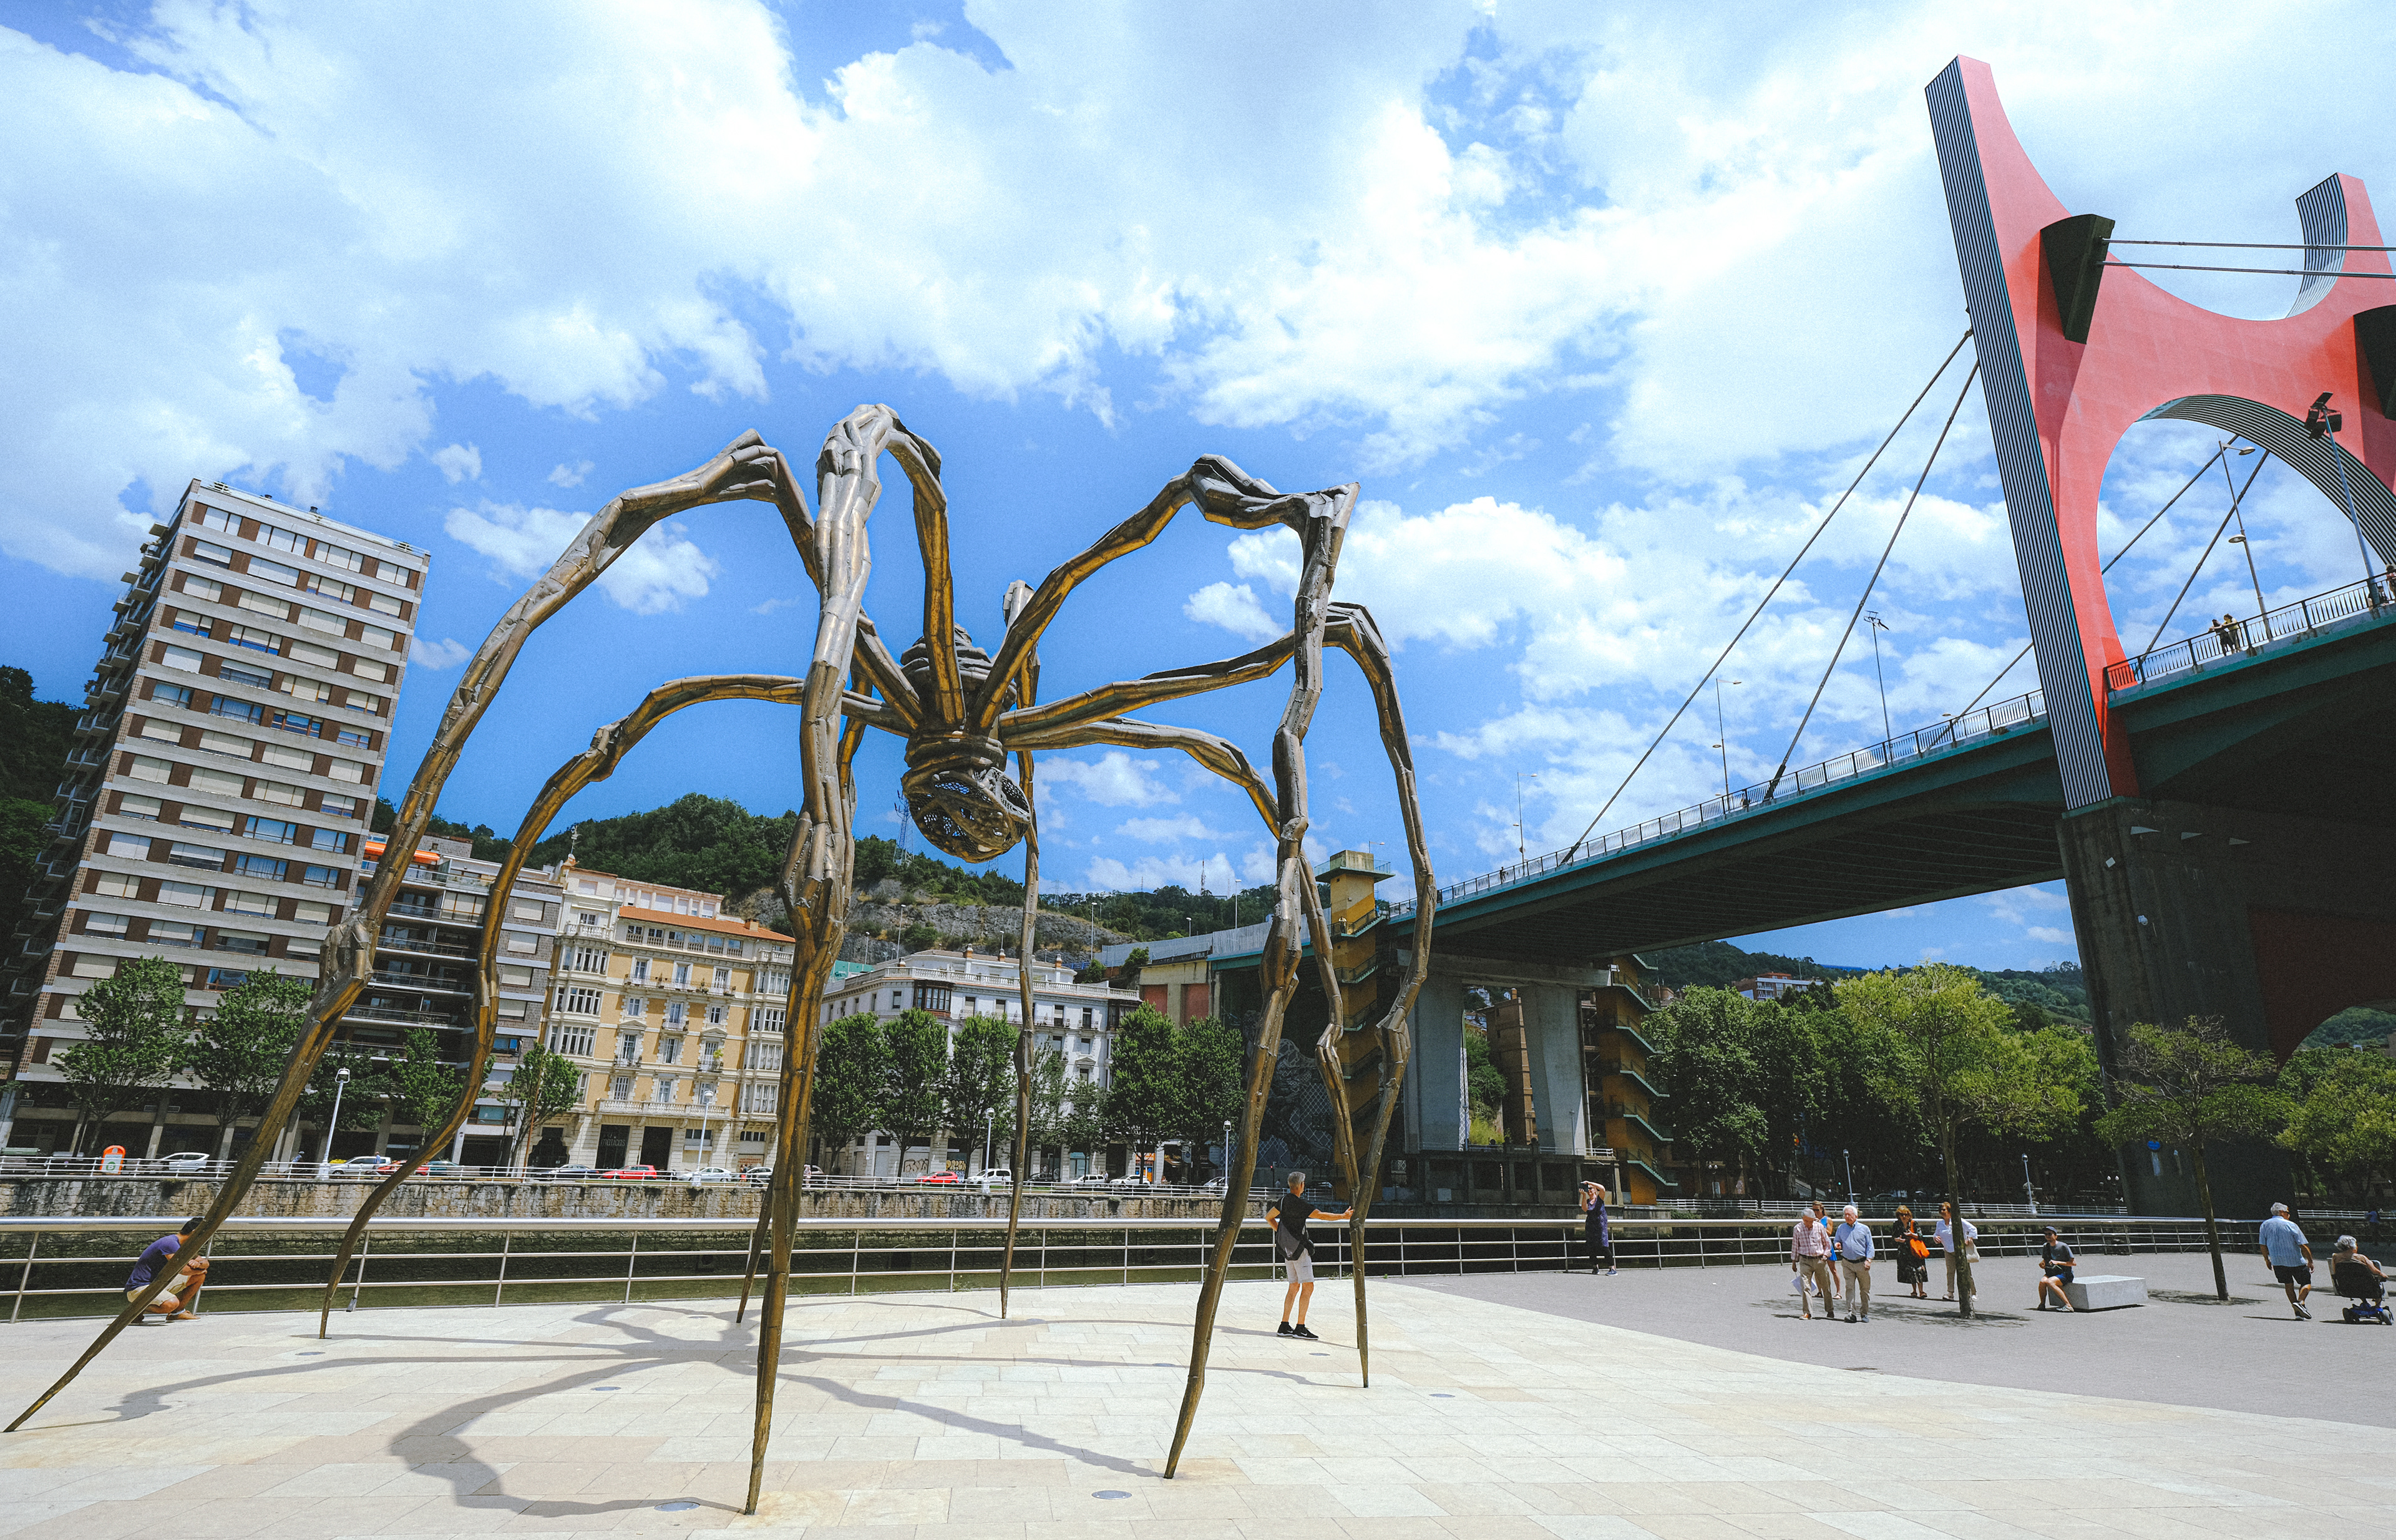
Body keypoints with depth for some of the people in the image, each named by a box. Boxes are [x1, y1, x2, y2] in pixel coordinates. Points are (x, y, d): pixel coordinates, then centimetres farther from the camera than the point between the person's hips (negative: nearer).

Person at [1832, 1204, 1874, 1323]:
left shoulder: (1864, 1228, 4)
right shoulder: (1841, 1228, 9)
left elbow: (1870, 1246, 3)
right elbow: (1836, 1241, 18)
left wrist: (1868, 1260, -7)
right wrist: (1837, 1245, -7)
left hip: (1862, 1263, -1)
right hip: (1847, 1263, 1)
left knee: (1865, 1289, 6)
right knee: (1850, 1288, -8)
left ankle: (1864, 1314, 18)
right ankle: (1851, 1314, -8)